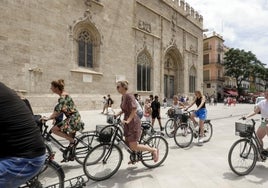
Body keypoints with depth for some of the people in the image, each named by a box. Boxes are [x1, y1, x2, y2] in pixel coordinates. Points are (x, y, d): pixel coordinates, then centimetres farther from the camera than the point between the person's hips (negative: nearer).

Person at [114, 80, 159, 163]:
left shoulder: (129, 96, -17)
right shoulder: (123, 97, 9)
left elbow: (134, 109, -25)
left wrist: (128, 120, -30)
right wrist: (116, 115, 9)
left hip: (133, 122, -9)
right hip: (127, 123, 9)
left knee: (133, 147, -7)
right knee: (127, 144, 18)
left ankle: (154, 150, 9)